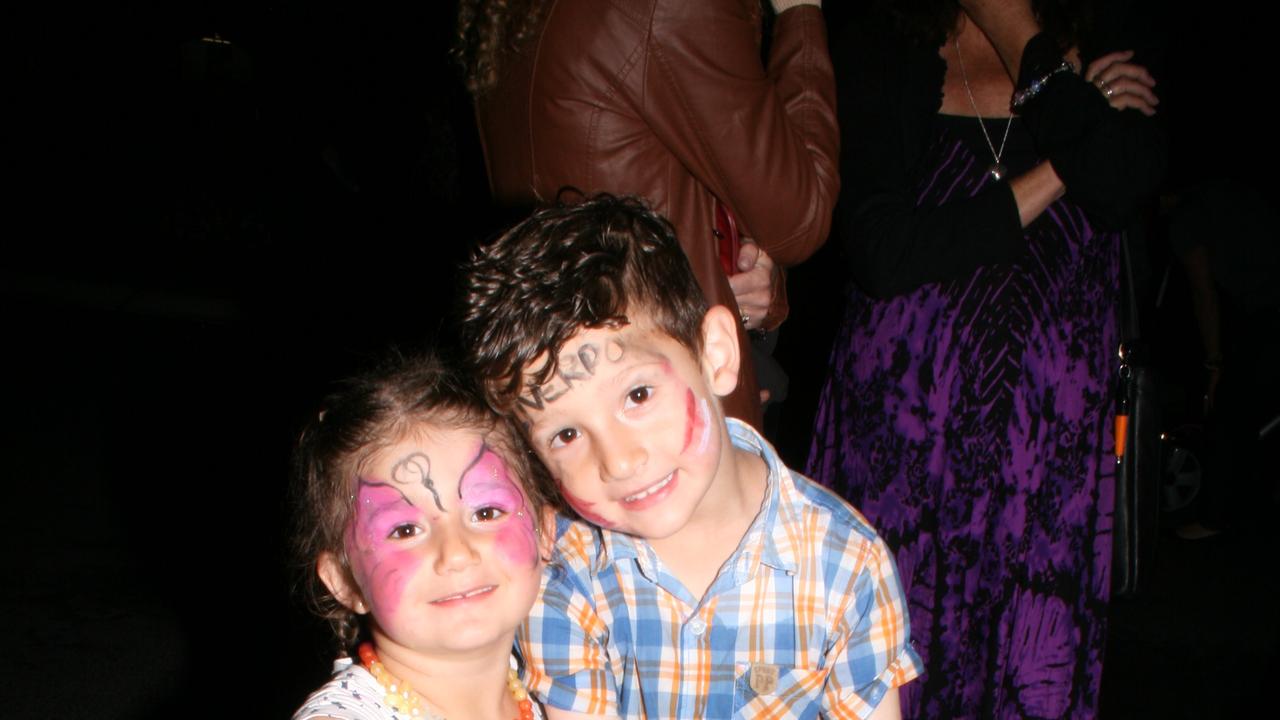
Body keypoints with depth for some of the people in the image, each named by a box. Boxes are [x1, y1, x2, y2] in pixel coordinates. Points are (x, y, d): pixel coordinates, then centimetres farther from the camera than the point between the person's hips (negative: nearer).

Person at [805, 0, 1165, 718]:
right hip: (901, 422, -1)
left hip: (1051, 435, 2)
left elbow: (1122, 187, -14)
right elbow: (885, 253, -10)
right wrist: (1054, 173, -8)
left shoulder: (1099, 59, 8)